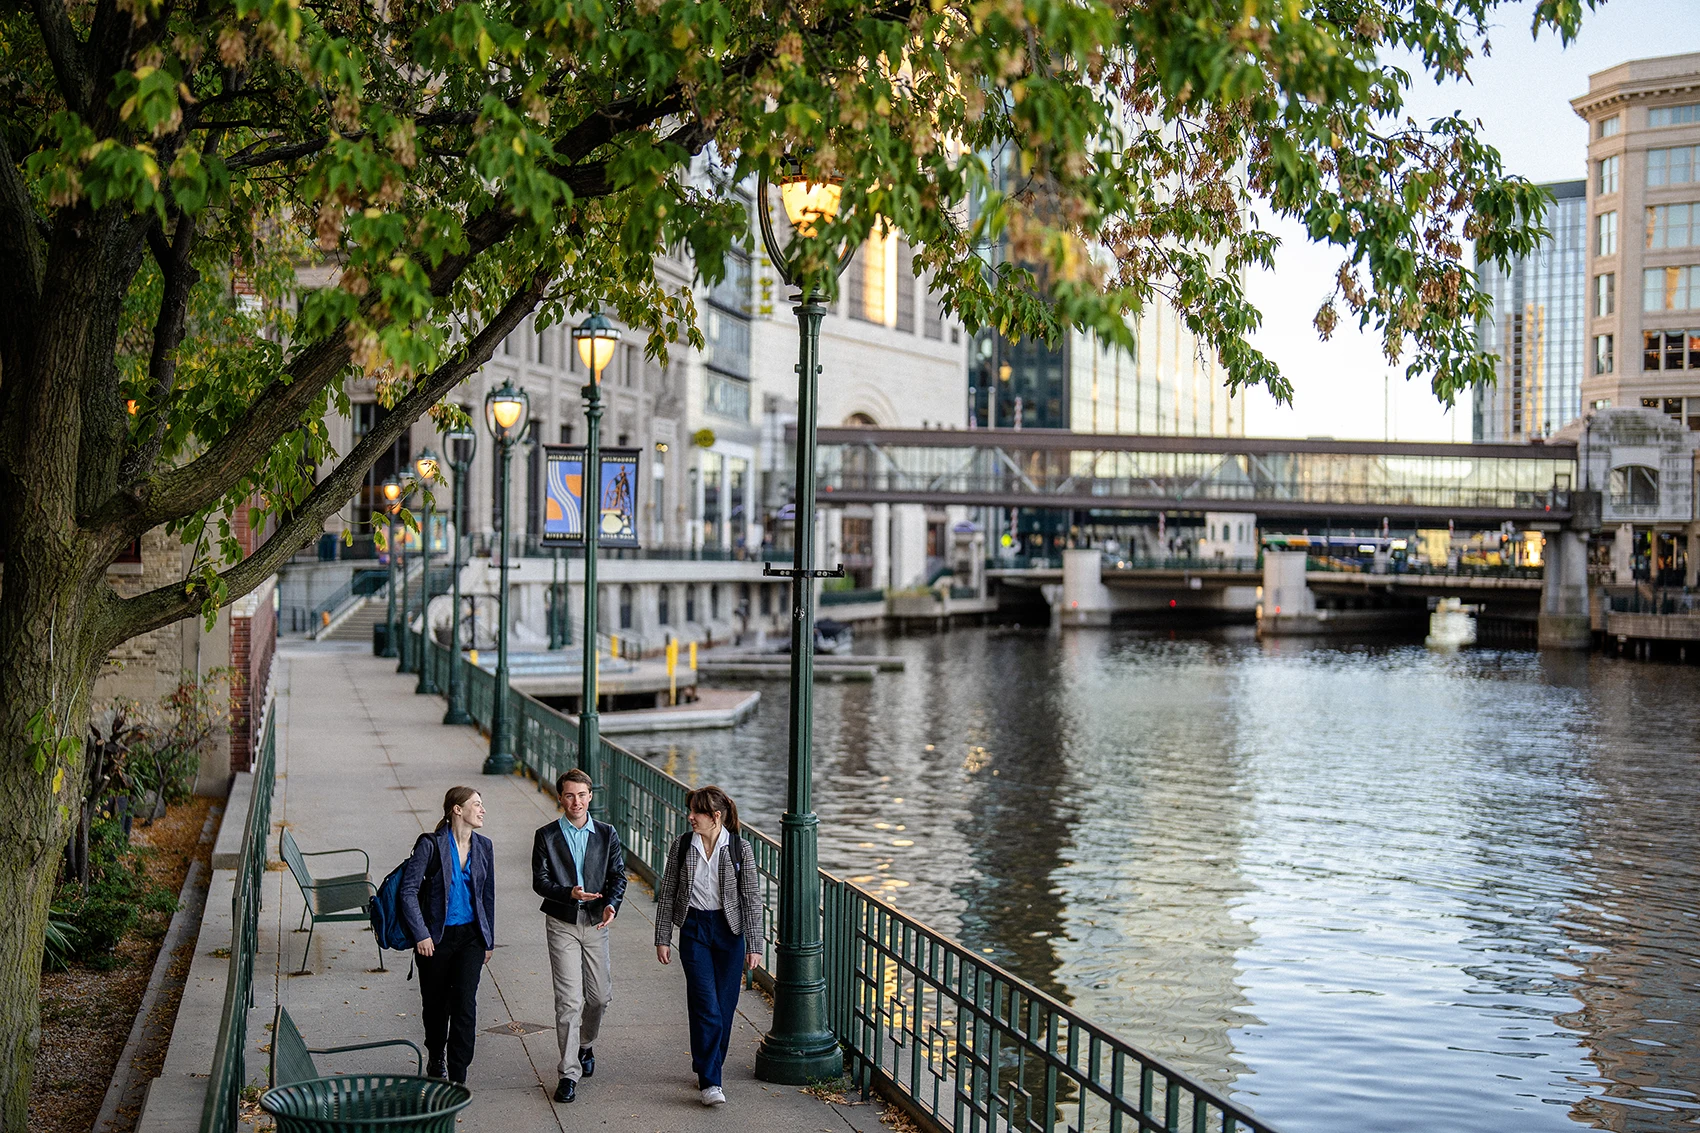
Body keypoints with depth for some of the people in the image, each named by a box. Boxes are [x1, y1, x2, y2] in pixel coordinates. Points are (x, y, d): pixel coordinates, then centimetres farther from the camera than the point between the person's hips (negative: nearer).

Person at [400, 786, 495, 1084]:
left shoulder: (483, 847, 5)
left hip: (471, 936, 2)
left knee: (465, 1002, -11)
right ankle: (435, 1060, 38)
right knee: (436, 1003, 11)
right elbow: (409, 890, -10)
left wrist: (489, 941, 15)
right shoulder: (431, 844, -10)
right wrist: (421, 934, -15)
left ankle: (458, 1077, -6)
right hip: (436, 937, -2)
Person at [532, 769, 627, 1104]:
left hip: (596, 923, 3)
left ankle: (586, 1045, 38)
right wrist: (570, 893, -23)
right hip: (561, 923, -2)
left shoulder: (606, 834, 5)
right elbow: (539, 881, -5)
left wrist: (612, 904, -15)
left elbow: (618, 875, 4)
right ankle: (569, 1073, -2)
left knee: (600, 995, 8)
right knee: (568, 999, -7)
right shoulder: (546, 836, -1)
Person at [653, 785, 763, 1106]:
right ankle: (710, 1081, -6)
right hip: (694, 929, 0)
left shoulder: (739, 847, -6)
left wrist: (754, 945, -4)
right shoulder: (682, 845, -2)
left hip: (729, 930, 1)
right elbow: (667, 893, 4)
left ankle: (706, 1068, 26)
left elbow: (751, 898, -2)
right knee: (706, 1006, -9)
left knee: (724, 1006, 6)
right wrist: (662, 938, 2)